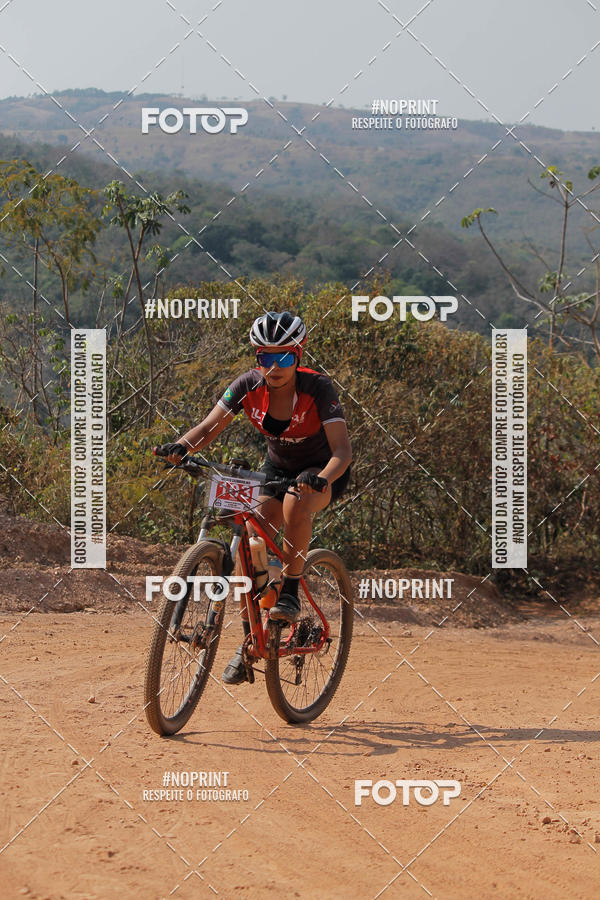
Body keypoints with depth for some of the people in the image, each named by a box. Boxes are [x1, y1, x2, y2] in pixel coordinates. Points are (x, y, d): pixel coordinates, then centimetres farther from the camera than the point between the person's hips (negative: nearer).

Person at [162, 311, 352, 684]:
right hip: (278, 467, 4)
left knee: (296, 504, -38)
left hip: (324, 471, -4)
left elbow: (342, 449, -35)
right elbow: (210, 426, -22)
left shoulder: (317, 388, -28)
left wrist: (320, 479, -55)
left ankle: (290, 593, -20)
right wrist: (182, 447, -43)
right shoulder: (249, 385, -17)